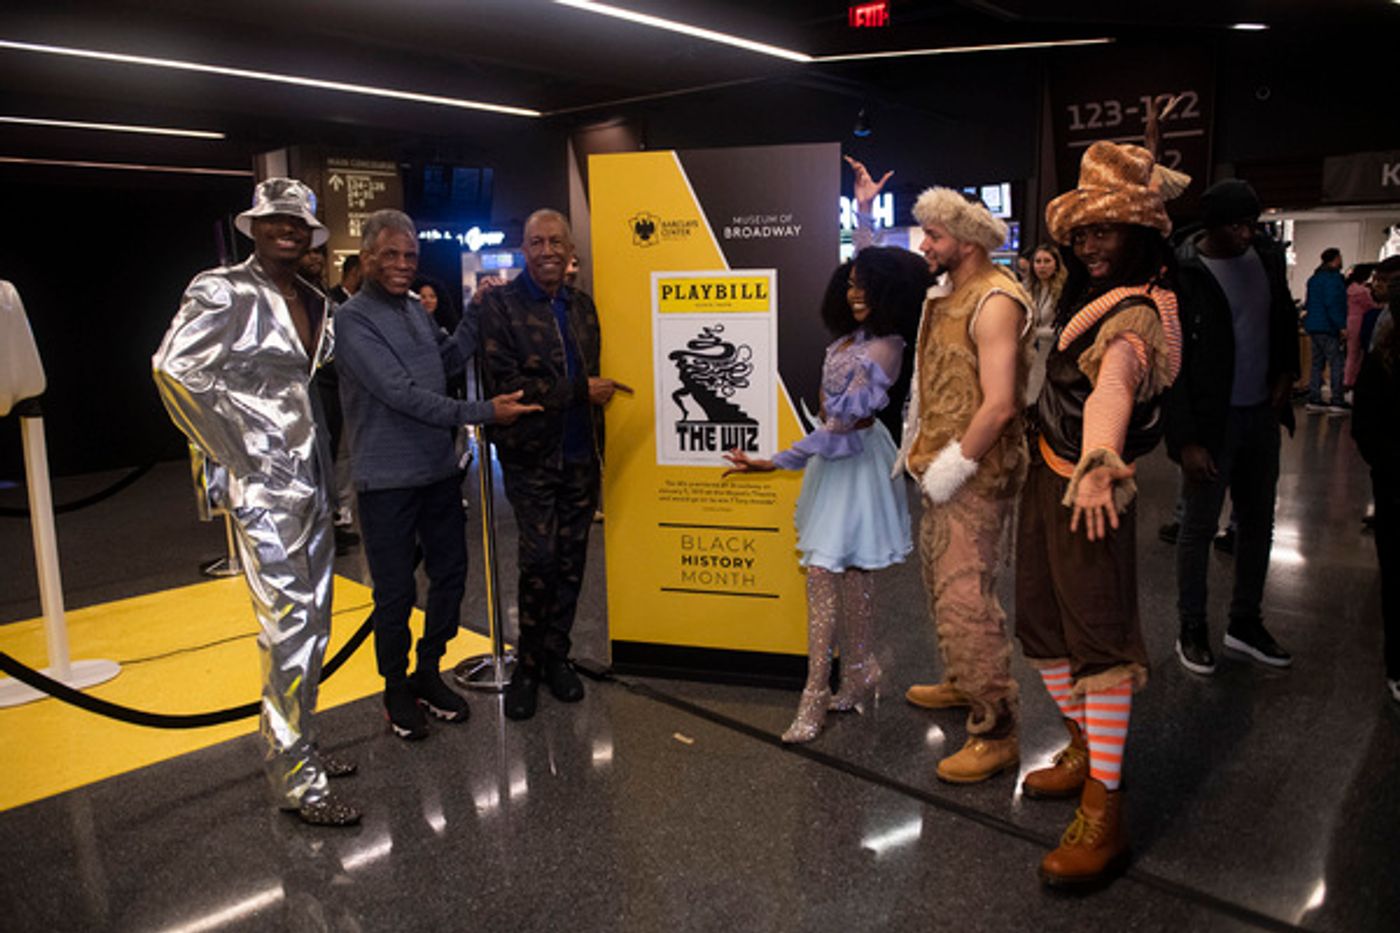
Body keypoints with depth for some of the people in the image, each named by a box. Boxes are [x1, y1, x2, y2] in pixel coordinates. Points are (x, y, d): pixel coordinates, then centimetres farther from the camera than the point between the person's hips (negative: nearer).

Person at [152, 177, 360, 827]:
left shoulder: (314, 302, 14)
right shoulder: (222, 291, -8)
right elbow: (173, 368, -16)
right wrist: (233, 451, -14)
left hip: (309, 480, 8)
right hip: (261, 484, -8)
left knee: (312, 619, 15)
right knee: (288, 620, -7)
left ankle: (299, 744, 31)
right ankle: (296, 780, 5)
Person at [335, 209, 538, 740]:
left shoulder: (416, 309, 11)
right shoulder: (353, 319, -13)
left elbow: (447, 362, 22)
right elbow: (401, 393, -21)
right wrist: (483, 413, -21)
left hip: (439, 472, 7)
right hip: (387, 482, -7)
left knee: (450, 576, 14)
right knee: (395, 593, 4)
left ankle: (428, 673, 32)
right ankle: (396, 688, 24)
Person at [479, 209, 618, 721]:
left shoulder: (581, 305, 12)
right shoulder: (500, 304, -6)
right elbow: (504, 384, -16)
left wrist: (597, 445, 13)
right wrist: (581, 390, -14)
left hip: (580, 456, 5)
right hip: (532, 455, -5)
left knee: (571, 562, 9)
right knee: (540, 560, -5)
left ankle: (556, 655, 23)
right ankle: (527, 664, 12)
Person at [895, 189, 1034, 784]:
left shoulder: (995, 302, -16)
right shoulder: (947, 295, 13)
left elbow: (999, 405, -23)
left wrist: (955, 465, -18)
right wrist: (920, 450, 10)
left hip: (978, 474, -10)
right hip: (944, 468, 10)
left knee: (964, 599, -10)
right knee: (939, 579, 20)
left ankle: (996, 732, 2)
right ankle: (962, 682, 39)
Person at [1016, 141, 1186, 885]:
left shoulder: (1138, 313, -17)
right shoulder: (1085, 291, 10)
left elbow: (1113, 381, -41)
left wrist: (1098, 463, -55)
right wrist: (1047, 284, 17)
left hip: (1086, 488, -9)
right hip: (1045, 475, 9)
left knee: (1096, 632, -8)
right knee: (1041, 625, 14)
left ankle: (1104, 811, -2)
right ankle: (1085, 751, 32)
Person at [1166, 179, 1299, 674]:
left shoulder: (1267, 254, 3)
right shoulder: (1181, 275, -16)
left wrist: (1286, 374, 5)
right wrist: (1186, 439, -18)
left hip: (1262, 413, 6)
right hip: (1210, 420, -6)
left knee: (1257, 522, 14)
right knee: (1198, 527, 3)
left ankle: (1245, 622, 29)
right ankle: (1192, 630, 18)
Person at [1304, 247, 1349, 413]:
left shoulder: (1314, 278, 16)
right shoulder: (1333, 278, -12)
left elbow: (1309, 303, 23)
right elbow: (1333, 304, -21)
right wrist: (1342, 325, -21)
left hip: (1313, 326, 10)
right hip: (1327, 327, -10)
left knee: (1318, 363, 12)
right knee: (1337, 362, -7)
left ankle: (1314, 400, 12)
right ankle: (1337, 401, -9)